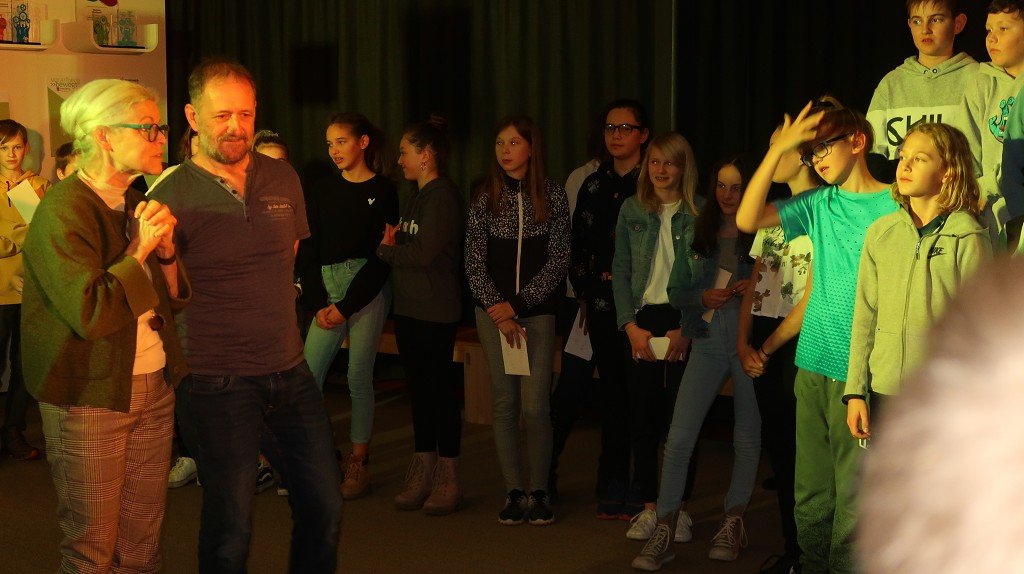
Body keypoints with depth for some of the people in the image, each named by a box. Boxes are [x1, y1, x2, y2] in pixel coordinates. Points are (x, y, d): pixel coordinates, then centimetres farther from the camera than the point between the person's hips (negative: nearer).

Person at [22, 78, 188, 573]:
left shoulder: (136, 206, 10)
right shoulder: (63, 210, -14)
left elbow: (173, 301, 15)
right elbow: (90, 314, -23)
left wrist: (166, 251, -3)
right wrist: (139, 252, -15)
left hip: (154, 385, 7)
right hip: (89, 396, -7)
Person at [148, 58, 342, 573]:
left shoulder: (283, 179, 6)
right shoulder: (170, 197, -10)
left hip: (290, 371, 5)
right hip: (221, 383, -5)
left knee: (324, 507, 11)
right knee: (230, 529, 3)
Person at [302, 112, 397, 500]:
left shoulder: (383, 190, -2)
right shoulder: (322, 191, 11)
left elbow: (381, 257, -6)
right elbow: (311, 250, 8)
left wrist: (346, 307, -10)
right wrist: (319, 304, -4)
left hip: (367, 291, -4)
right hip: (327, 291, 4)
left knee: (359, 378, 0)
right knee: (307, 376, -5)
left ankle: (358, 464, 10)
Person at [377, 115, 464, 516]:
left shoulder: (443, 194, -12)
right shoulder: (415, 196, 16)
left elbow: (425, 253, -19)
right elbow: (406, 249, 14)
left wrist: (386, 250, -5)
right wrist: (391, 246, -7)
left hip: (436, 312, -8)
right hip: (408, 308, 8)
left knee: (439, 390, -2)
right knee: (419, 390, 11)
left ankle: (448, 479, 7)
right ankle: (422, 473, 18)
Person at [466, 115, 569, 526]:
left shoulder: (553, 196, 1)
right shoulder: (485, 198, 4)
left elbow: (558, 261, -2)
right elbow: (474, 263, 3)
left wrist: (517, 304, -9)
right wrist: (500, 313, -7)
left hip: (538, 311, -1)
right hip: (493, 312, 2)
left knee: (535, 406, -6)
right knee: (504, 403, 3)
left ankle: (539, 492, 8)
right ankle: (514, 492, 11)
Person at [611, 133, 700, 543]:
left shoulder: (700, 213, -1)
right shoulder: (632, 210, 9)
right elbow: (620, 270, 8)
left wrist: (687, 329, -12)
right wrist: (630, 325, -3)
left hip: (685, 324, -2)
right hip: (642, 321, 3)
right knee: (643, 419, 3)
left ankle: (679, 508, 13)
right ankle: (649, 507, 14)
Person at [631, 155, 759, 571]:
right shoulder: (697, 235, 9)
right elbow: (675, 292, 10)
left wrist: (754, 288, -16)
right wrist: (704, 296, -9)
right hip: (708, 343, 2)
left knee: (747, 438, 8)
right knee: (678, 437, -6)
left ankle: (733, 522, 24)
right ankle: (664, 530, -1)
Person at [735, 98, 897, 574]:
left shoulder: (893, 208, -4)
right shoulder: (819, 205, 9)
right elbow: (747, 219, -1)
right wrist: (778, 148, -6)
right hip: (813, 366, 5)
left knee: (853, 498, -1)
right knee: (811, 493, 12)